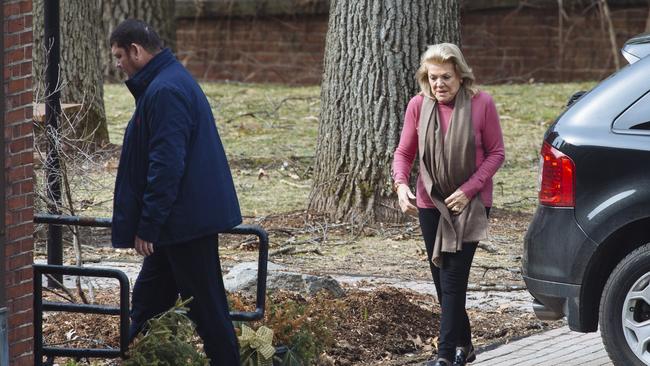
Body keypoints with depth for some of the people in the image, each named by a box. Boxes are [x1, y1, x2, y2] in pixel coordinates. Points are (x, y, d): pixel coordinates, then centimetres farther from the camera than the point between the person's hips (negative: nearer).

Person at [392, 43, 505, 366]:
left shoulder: (481, 104, -13)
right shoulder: (419, 105, -6)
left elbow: (496, 152, -5)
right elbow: (404, 152, 3)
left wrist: (469, 188, -15)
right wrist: (401, 184, -16)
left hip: (469, 203, -4)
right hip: (431, 203, 4)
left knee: (454, 278, -11)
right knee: (442, 278, 10)